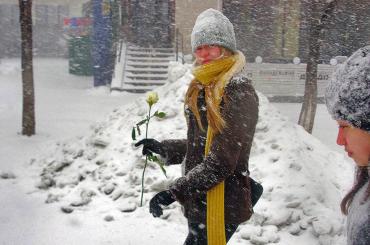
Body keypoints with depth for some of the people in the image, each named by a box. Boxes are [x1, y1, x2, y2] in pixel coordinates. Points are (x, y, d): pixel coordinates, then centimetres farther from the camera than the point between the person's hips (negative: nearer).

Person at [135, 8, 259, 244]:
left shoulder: (239, 90, -15)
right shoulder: (202, 88, 12)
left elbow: (221, 161, -20)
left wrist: (174, 192, -21)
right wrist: (163, 147, 9)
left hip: (221, 204, -8)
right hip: (199, 200, 8)